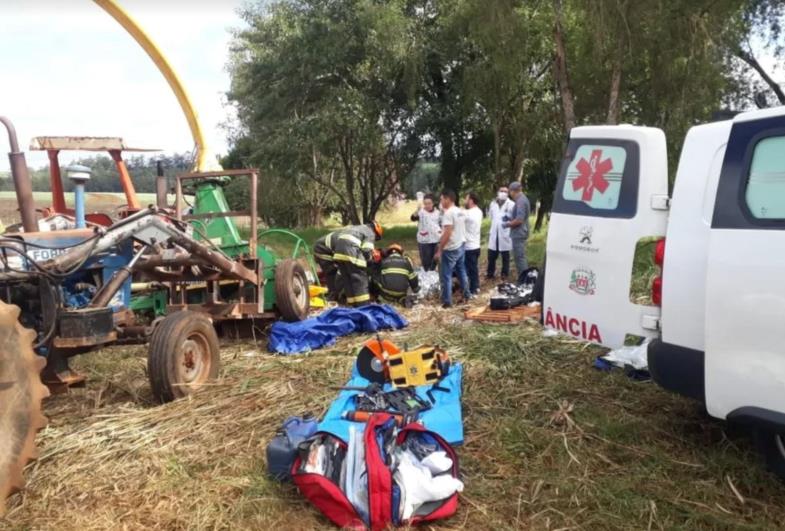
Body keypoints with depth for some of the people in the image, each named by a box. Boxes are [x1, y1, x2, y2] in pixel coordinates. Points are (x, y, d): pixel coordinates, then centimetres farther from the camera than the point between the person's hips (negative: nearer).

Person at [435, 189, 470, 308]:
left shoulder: (448, 213, -18)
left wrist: (439, 250, -20)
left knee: (445, 275, -2)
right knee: (461, 271, 20)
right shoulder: (460, 211, 10)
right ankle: (466, 295, 28)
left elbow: (448, 233, -24)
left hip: (451, 249, -9)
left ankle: (447, 301, 0)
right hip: (461, 246, 9)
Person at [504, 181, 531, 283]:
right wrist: (510, 221, 13)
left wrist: (507, 224, -12)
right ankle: (524, 279, 25)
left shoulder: (520, 201, -19)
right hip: (521, 233, 11)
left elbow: (519, 220, -25)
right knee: (521, 257, 17)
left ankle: (523, 281, -1)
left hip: (518, 234, -11)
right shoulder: (523, 199, 13)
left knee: (520, 258, -5)